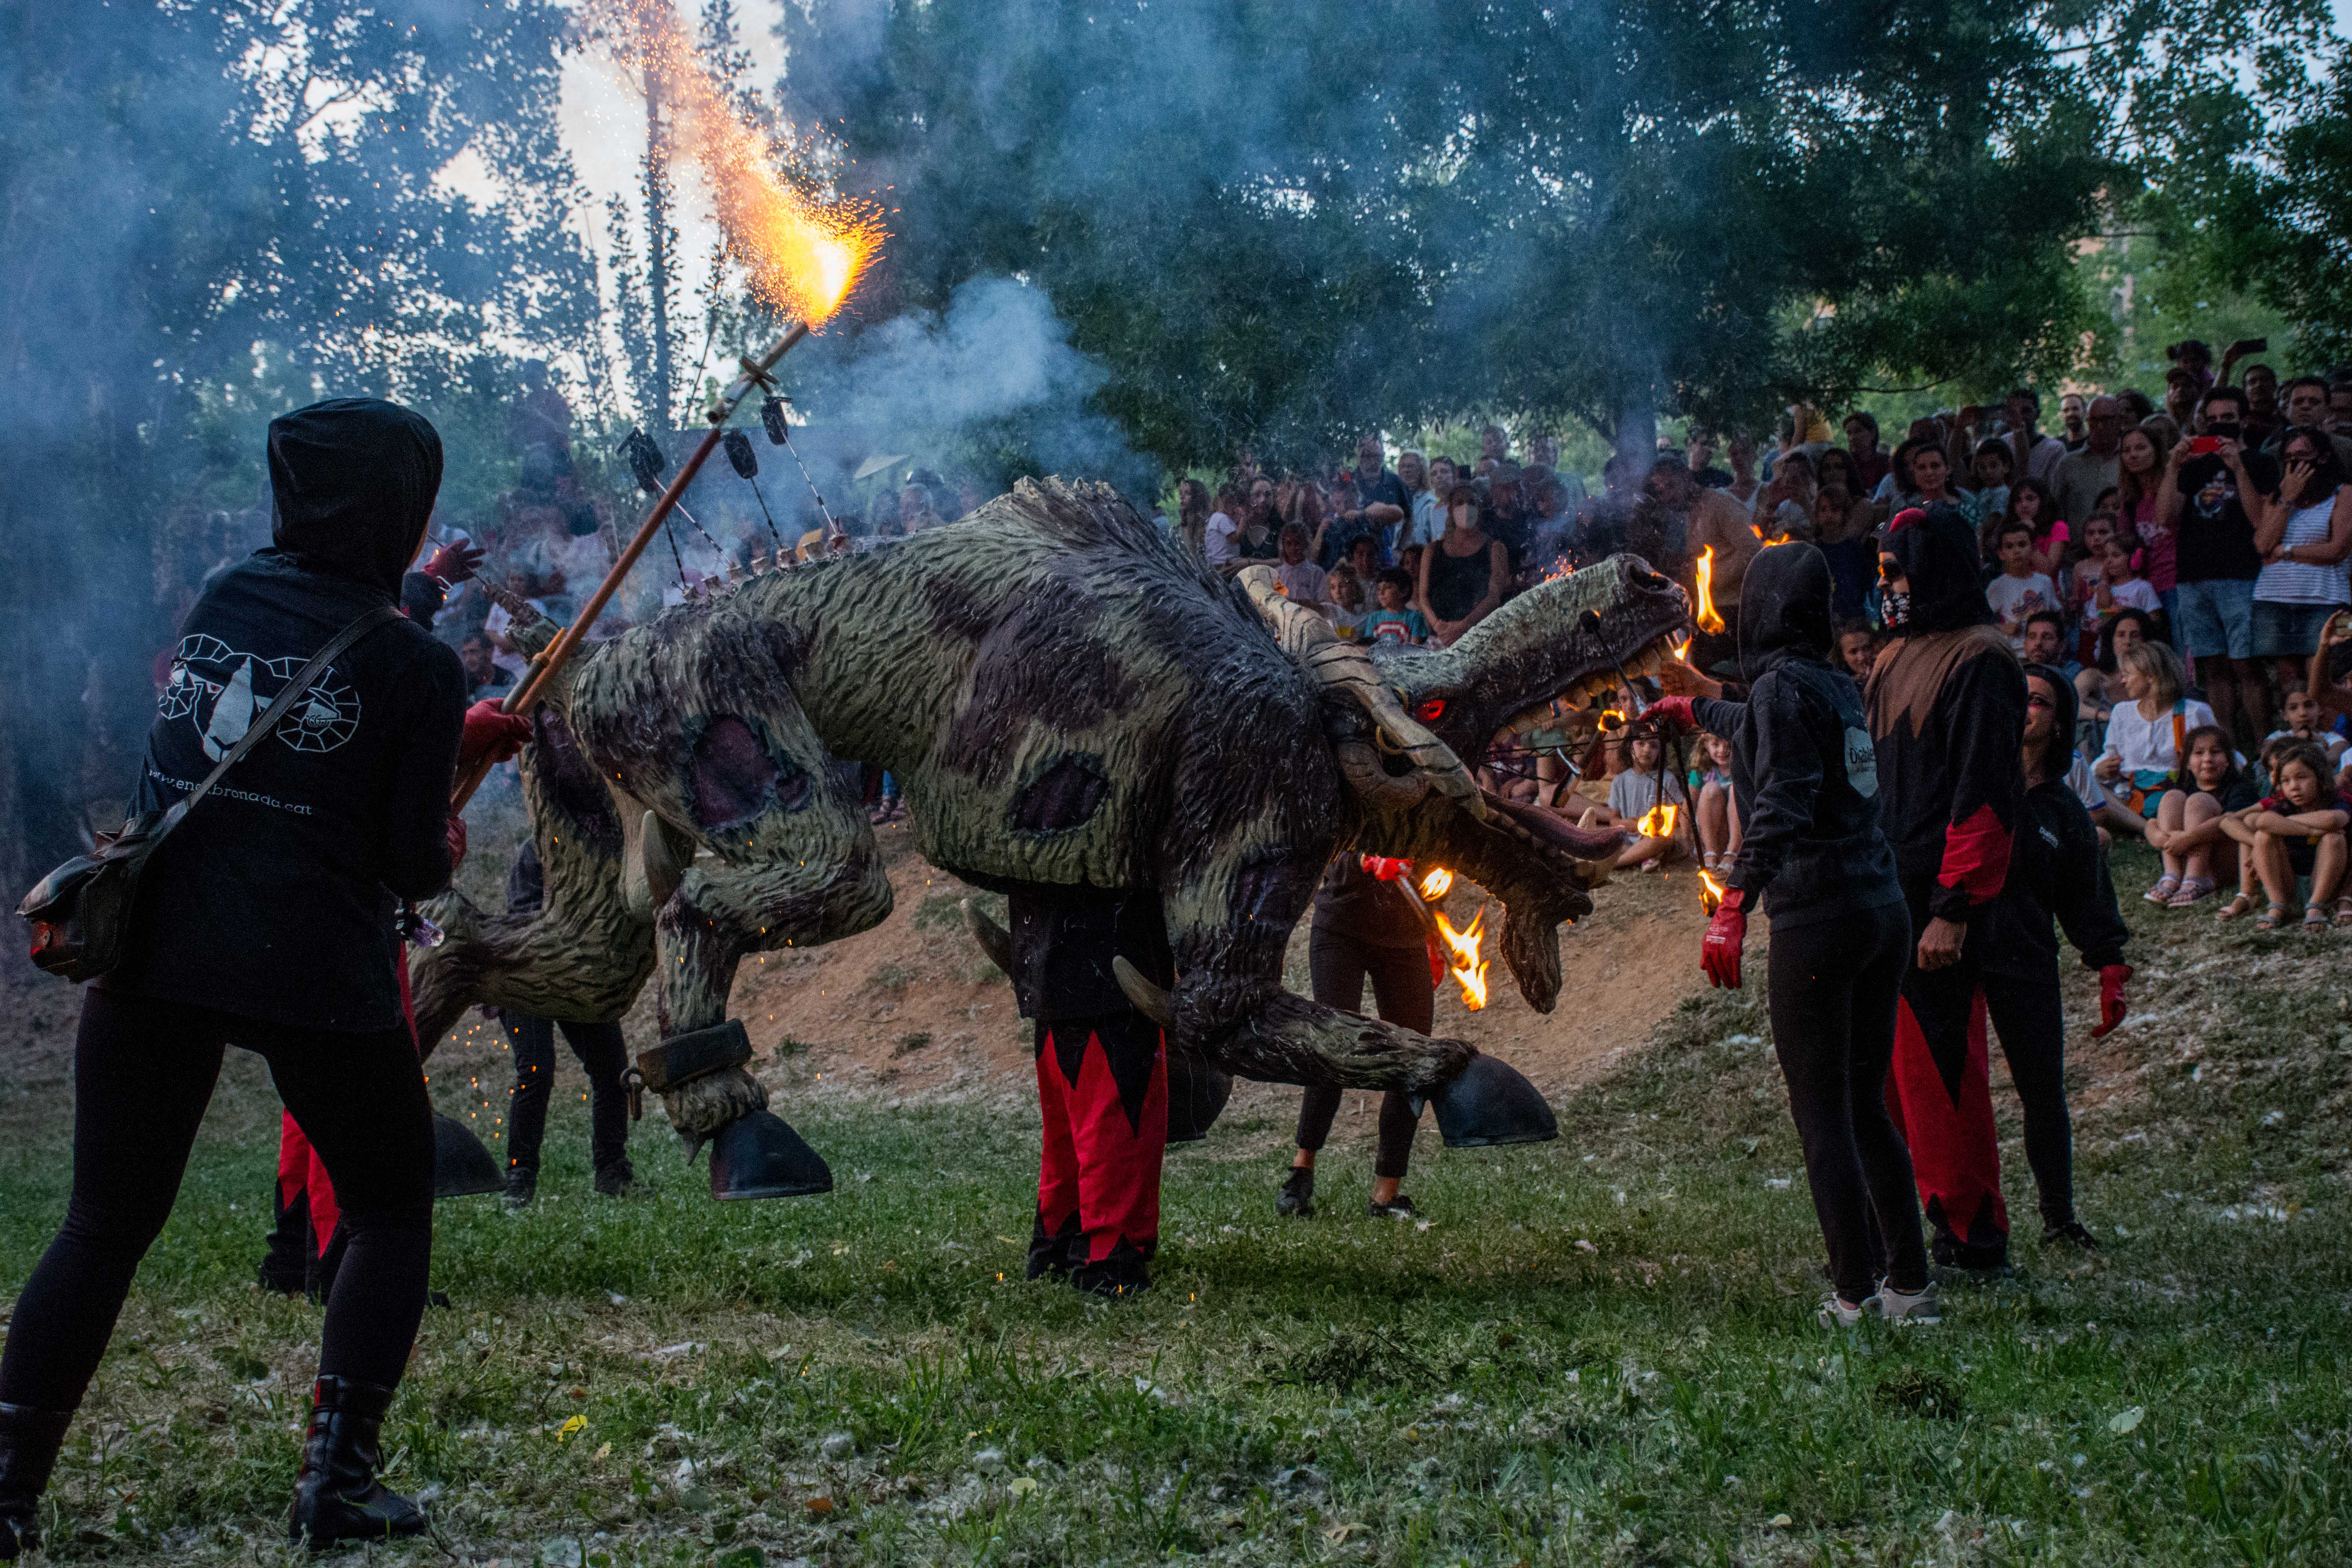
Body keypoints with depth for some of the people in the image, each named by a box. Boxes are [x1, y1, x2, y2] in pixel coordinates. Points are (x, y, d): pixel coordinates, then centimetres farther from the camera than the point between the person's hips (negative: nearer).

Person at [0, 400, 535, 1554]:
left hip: (152, 953, 4)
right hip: (317, 974, -4)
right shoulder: (416, 665, -6)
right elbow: (414, 867, -7)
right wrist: (445, 841, 16)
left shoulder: (219, 603, 9)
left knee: (103, 1228, 12)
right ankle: (336, 1477, 6)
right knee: (390, 1212, 16)